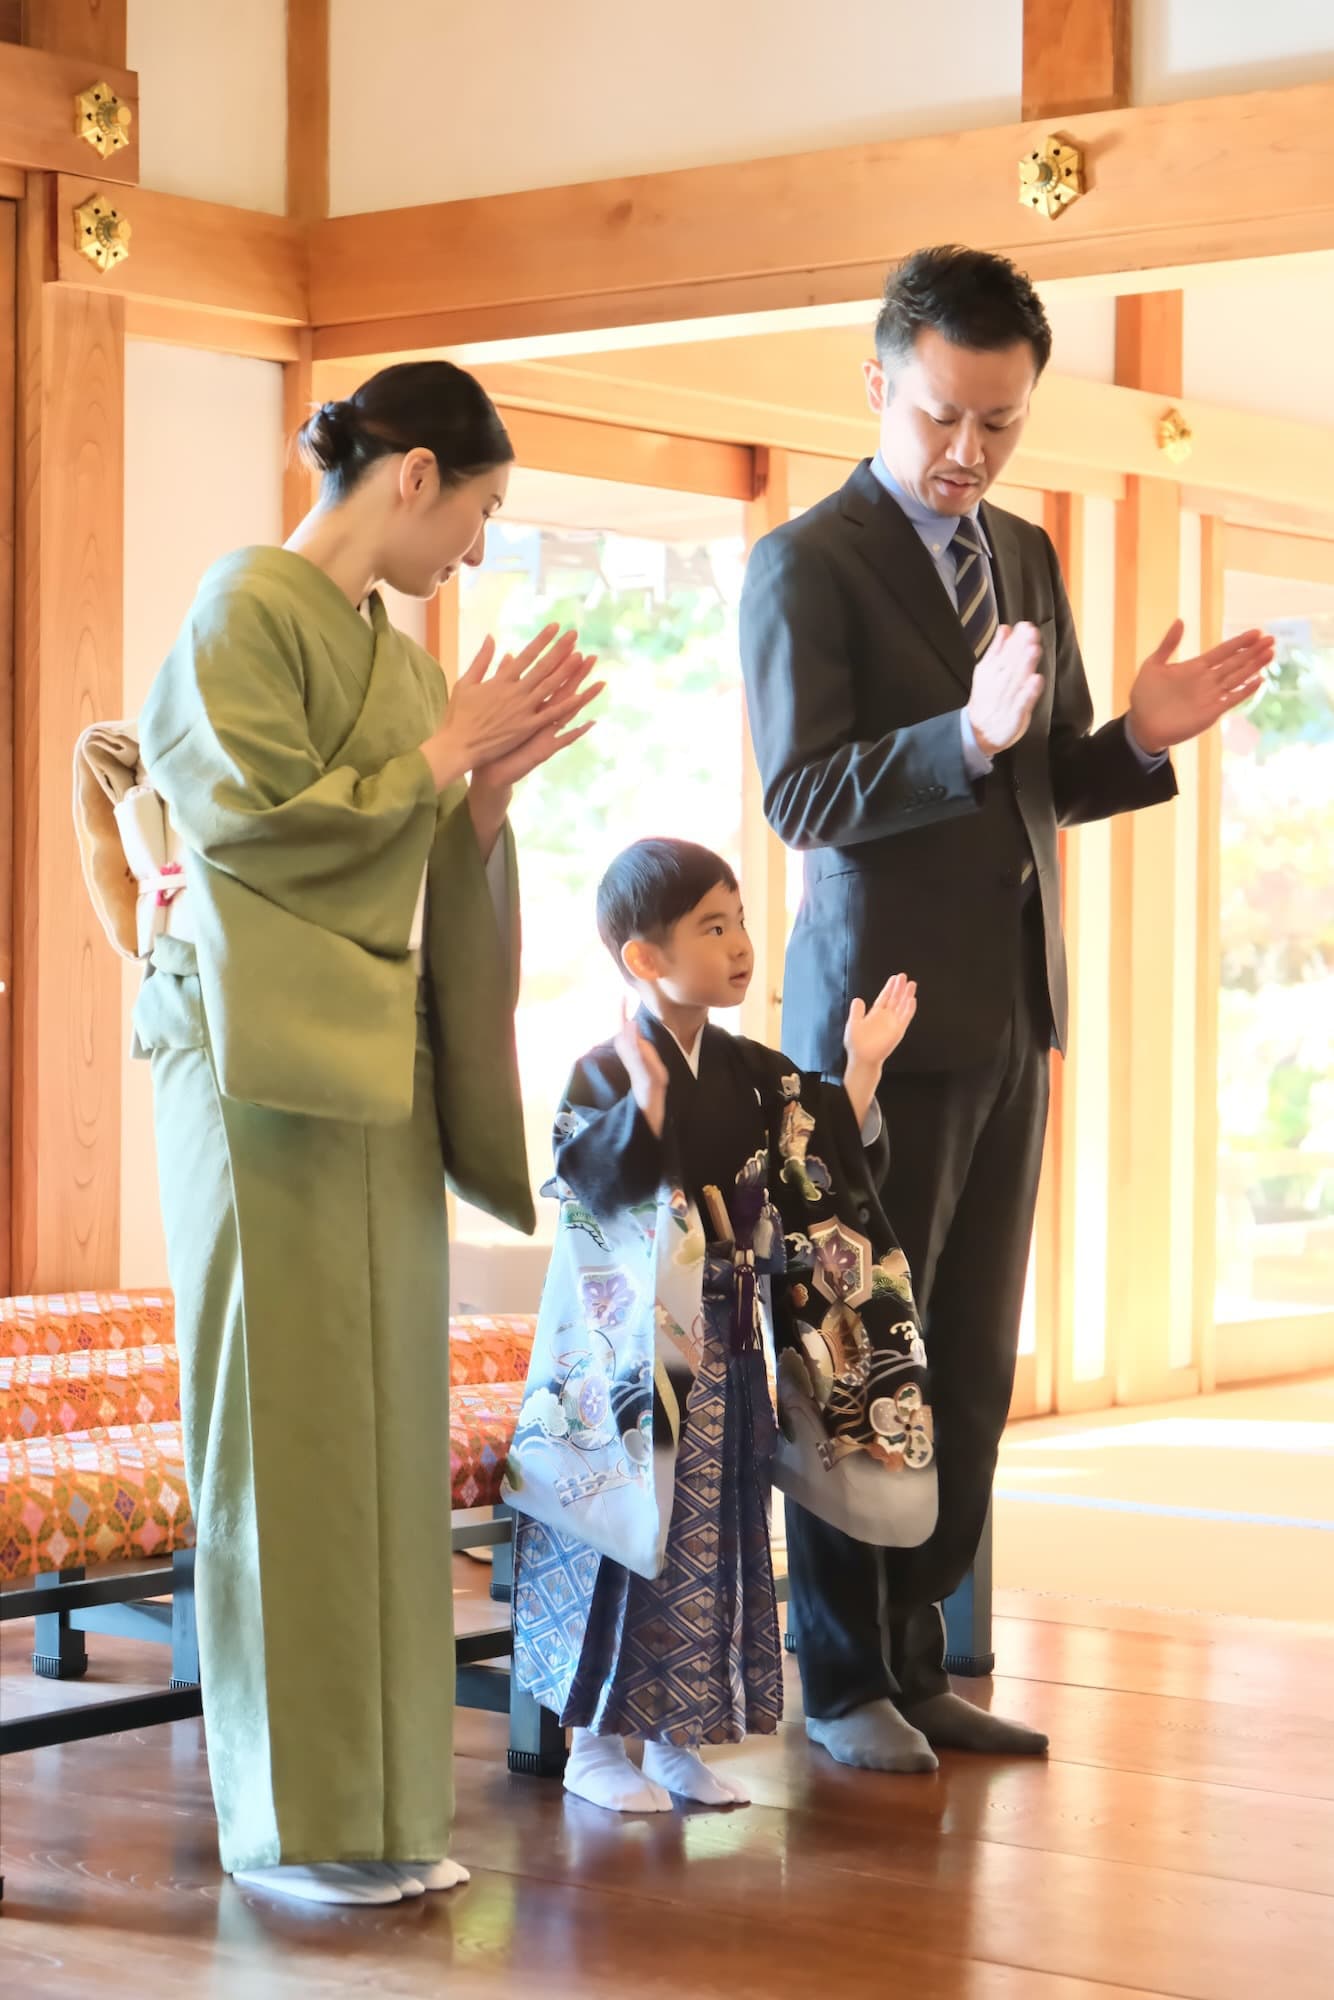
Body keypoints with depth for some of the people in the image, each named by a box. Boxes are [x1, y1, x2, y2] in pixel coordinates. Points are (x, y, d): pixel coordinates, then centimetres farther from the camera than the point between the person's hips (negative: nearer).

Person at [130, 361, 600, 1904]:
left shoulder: (390, 646, 18)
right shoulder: (248, 608, -6)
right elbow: (267, 820, -16)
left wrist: (492, 779, 3)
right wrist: (445, 750, -8)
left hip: (379, 1069, 8)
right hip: (271, 1068, -8)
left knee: (387, 1426, 6)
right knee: (288, 1428, -4)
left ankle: (376, 1799, 12)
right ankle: (287, 1815, 3)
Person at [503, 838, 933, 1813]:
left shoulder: (758, 1076, 8)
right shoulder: (605, 1074, -12)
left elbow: (823, 1173, 12)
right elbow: (603, 1193, -23)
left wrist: (862, 1069, 6)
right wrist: (645, 1103, -37)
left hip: (726, 1353, 6)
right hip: (633, 1356, -6)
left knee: (717, 1538, 10)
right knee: (629, 1540, -1)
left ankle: (676, 1739, 20)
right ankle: (596, 1744, 10)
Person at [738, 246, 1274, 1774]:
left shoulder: (1026, 557, 14)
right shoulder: (807, 563, -7)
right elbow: (801, 796, -16)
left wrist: (1142, 737, -3)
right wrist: (968, 735, -30)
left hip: (1011, 1015, 7)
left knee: (969, 1368, 9)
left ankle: (919, 1664, 18)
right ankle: (844, 1681, 11)